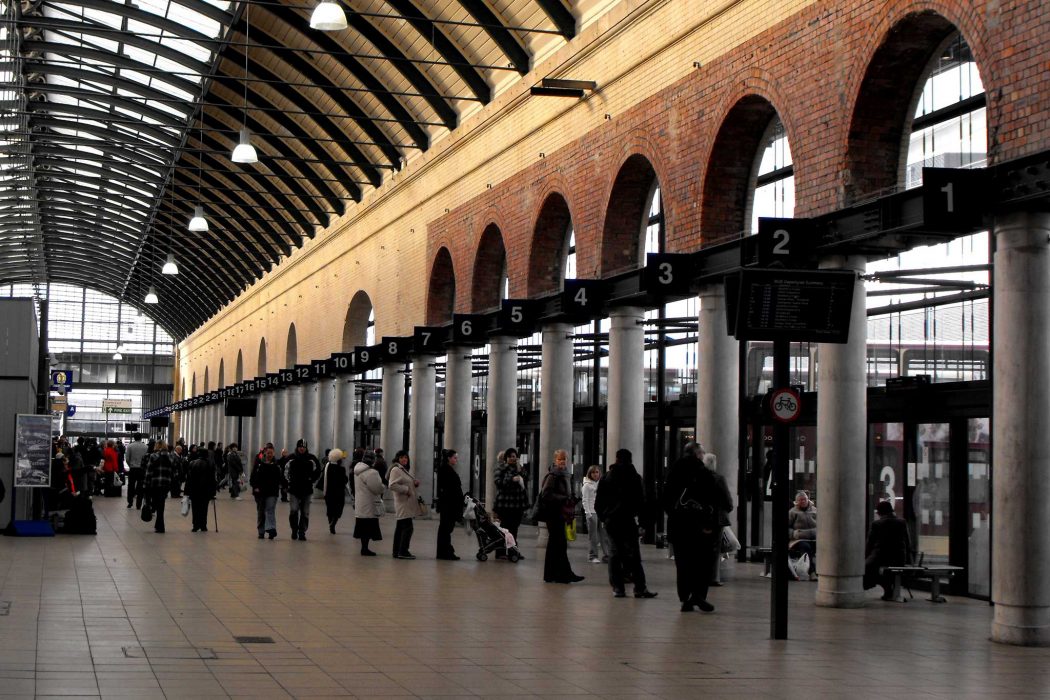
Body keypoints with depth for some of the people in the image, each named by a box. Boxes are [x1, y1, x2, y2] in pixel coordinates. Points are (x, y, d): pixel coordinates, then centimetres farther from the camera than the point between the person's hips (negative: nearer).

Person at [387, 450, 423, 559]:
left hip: (409, 503, 10)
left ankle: (397, 552, 16)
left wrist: (416, 483, 8)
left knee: (400, 527, 12)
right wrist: (406, 489, -19)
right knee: (408, 527, -13)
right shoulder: (395, 470, -11)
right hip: (402, 502, -10)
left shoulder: (407, 470, 19)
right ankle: (402, 552, -10)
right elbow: (392, 485, -21)